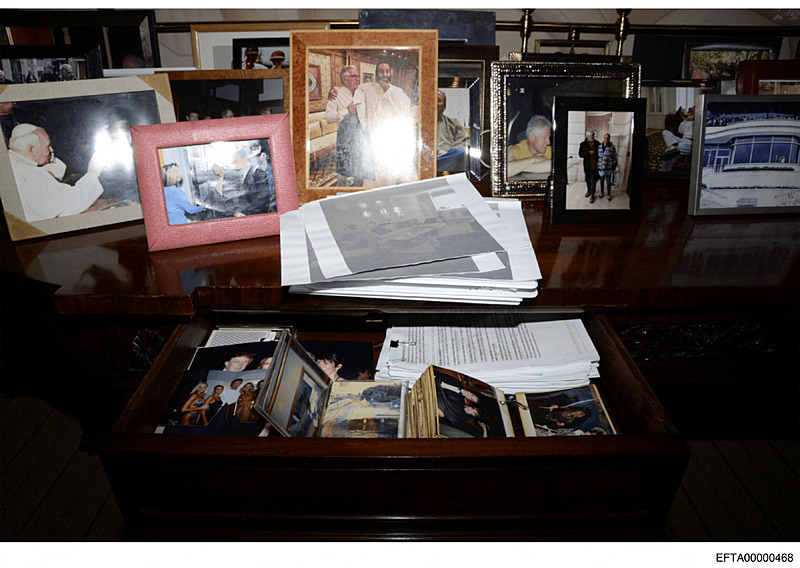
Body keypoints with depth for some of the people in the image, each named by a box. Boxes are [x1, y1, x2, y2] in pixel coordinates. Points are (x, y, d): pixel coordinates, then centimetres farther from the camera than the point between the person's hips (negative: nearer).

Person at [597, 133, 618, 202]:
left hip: (609, 168, -2)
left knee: (608, 182, 4)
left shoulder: (612, 147, -7)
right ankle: (602, 192, 35)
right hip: (600, 168, 2)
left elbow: (614, 157, -2)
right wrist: (596, 166, 8)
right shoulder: (599, 147, 0)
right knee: (602, 181, 16)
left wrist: (614, 167, -3)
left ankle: (609, 194, 20)